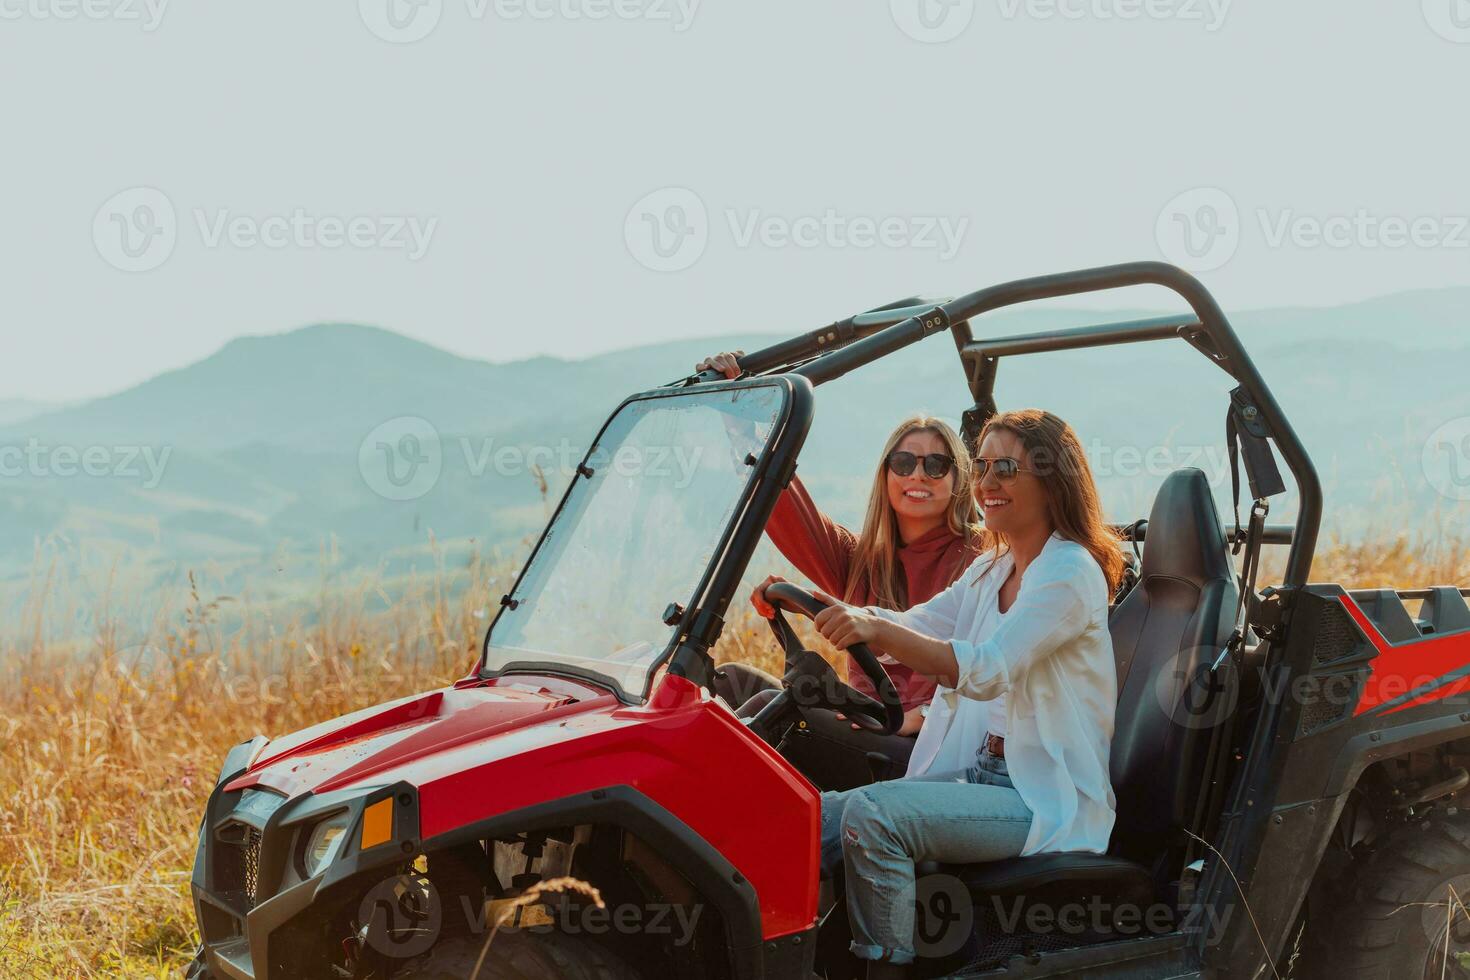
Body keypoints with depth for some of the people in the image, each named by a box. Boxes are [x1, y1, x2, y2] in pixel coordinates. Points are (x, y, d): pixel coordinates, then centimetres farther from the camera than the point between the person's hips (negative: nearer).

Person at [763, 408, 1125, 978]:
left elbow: (988, 670, -26)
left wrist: (876, 629, -38)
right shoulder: (992, 569, 16)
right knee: (814, 819, -8)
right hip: (981, 775, 8)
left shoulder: (1072, 572, -13)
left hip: (1048, 799, -8)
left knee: (872, 815, -27)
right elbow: (916, 626, 7)